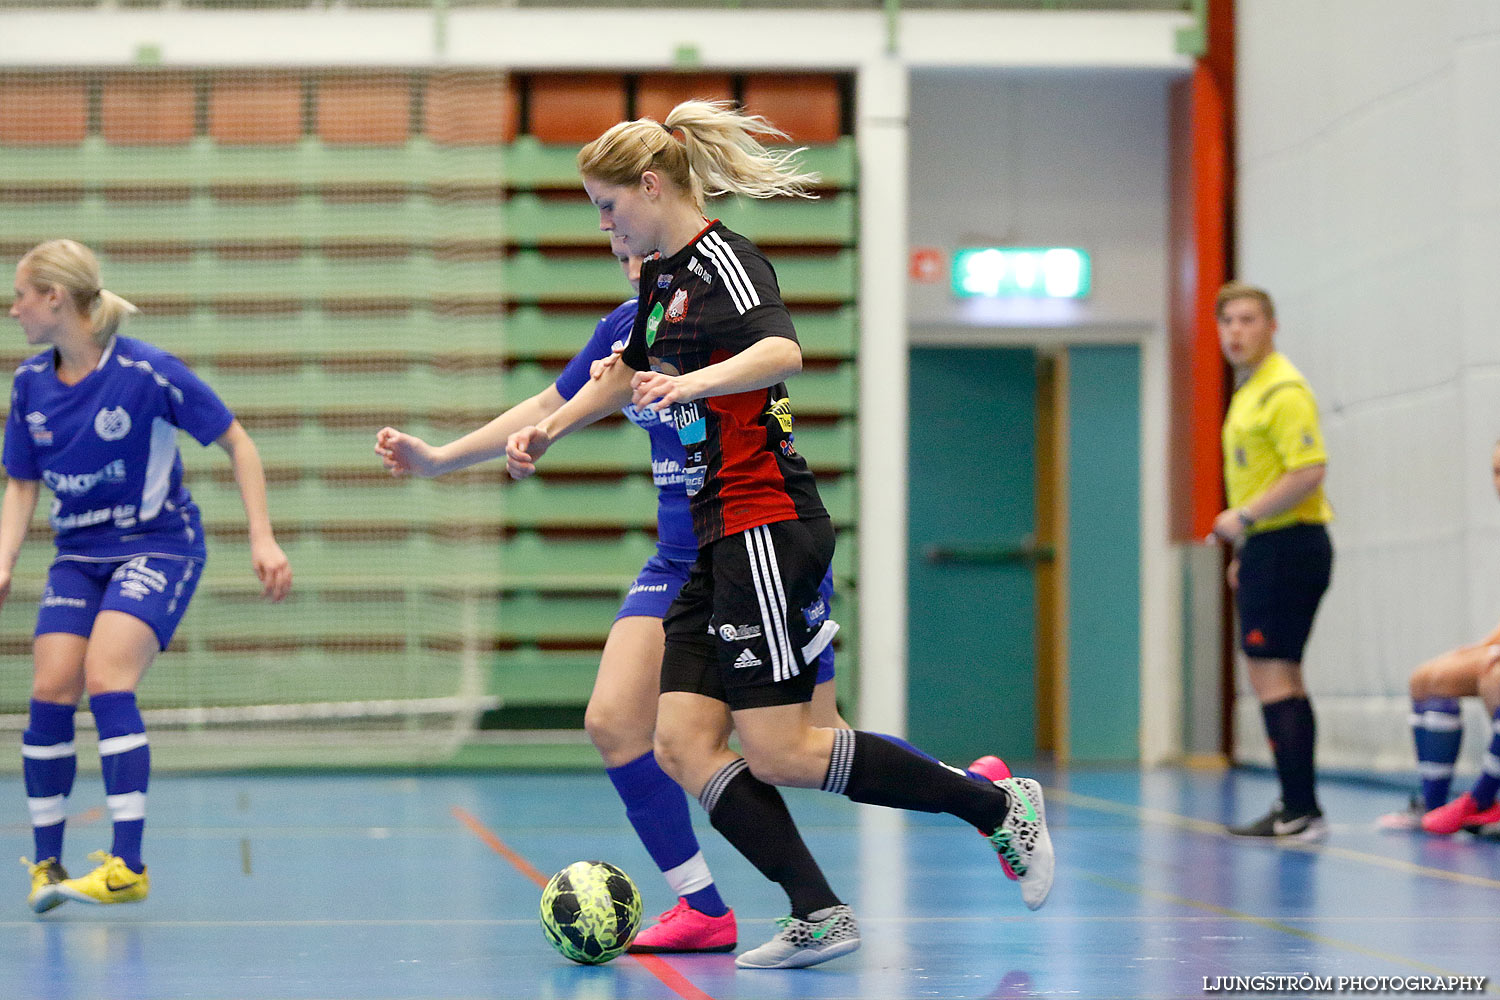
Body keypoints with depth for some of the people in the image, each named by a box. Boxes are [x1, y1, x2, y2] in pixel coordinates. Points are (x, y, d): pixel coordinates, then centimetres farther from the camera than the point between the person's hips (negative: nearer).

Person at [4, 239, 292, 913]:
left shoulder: (147, 371, -16)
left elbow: (238, 445, -8)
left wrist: (262, 538, -14)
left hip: (158, 543, -5)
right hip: (78, 554, 5)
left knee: (106, 680, -24)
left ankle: (128, 865, -22)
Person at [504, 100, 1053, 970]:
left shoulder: (722, 259, -10)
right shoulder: (661, 277, 18)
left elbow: (782, 350, -30)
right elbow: (630, 371, 37)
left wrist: (693, 383, -43)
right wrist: (548, 432, 39)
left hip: (768, 528, -10)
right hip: (721, 540, 10)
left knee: (776, 754, -10)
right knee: (684, 746, -3)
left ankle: (1001, 807, 2)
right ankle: (819, 917, -5)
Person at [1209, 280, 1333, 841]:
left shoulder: (1283, 390, -13)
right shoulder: (1248, 393, 18)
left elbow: (1310, 471, -24)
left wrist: (1245, 518, -21)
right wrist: (1246, 551, 23)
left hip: (1287, 546, -10)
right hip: (1267, 551, 11)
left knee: (1271, 676, -12)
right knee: (1281, 678, 13)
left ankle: (1301, 812, -13)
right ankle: (1297, 808, 18)